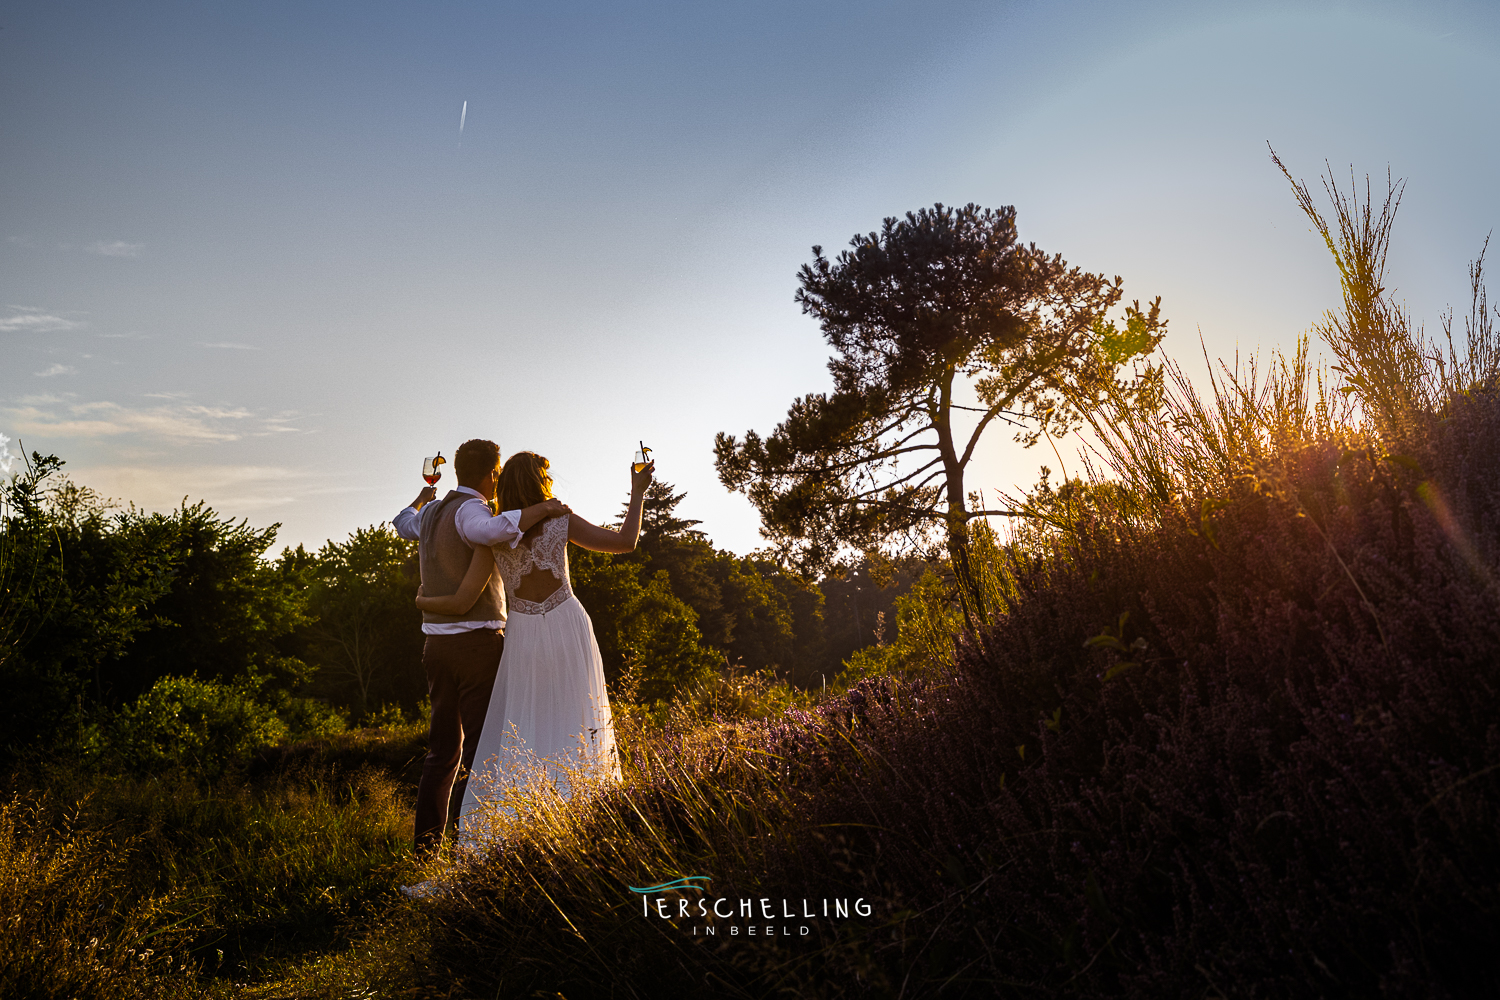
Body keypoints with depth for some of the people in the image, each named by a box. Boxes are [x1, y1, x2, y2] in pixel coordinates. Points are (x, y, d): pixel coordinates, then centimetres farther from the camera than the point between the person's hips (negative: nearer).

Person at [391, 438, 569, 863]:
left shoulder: (432, 513, 13)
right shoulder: (469, 510, -12)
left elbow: (403, 523, 38)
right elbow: (490, 530, -38)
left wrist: (423, 496, 59)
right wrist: (542, 509, -25)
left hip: (437, 643, 8)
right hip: (478, 641, -8)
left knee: (444, 748, 15)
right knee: (483, 747, -3)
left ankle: (427, 841, 19)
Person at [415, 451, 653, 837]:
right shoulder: (560, 521, -7)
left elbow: (463, 600, -7)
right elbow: (625, 542, -6)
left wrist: (423, 601, 14)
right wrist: (638, 492, 6)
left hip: (525, 639, 1)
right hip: (569, 629, -1)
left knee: (514, 740, 9)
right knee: (575, 729, 8)